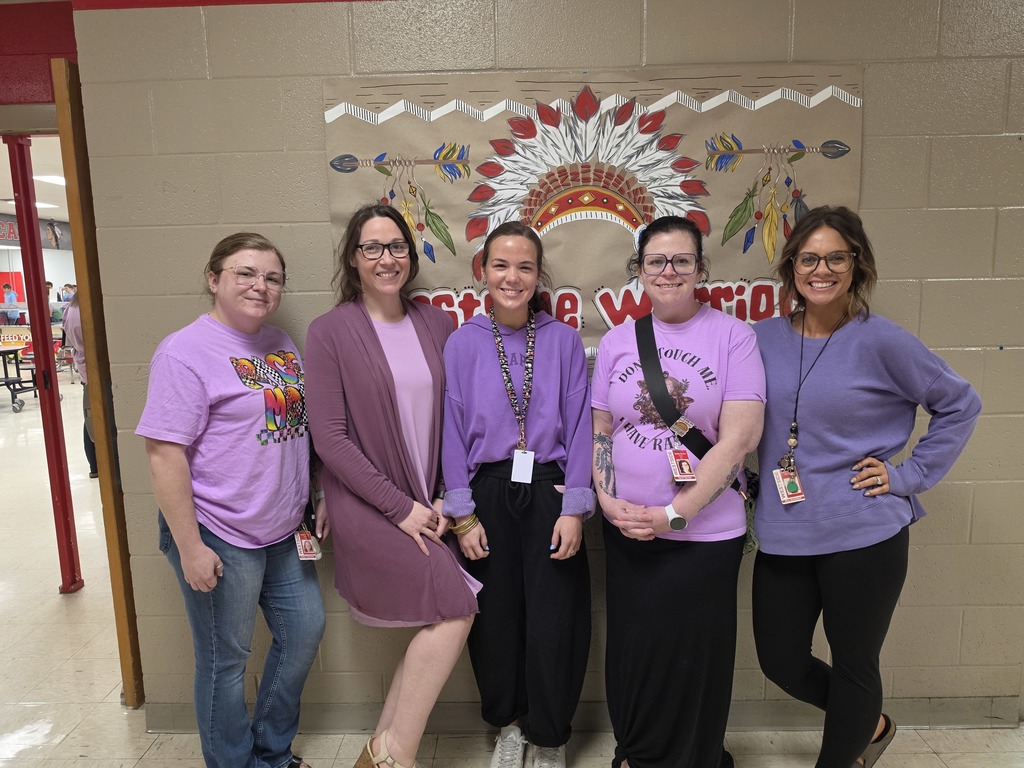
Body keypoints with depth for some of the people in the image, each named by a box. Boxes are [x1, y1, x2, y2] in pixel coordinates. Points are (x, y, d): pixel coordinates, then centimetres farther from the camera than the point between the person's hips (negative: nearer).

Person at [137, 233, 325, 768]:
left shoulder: (281, 345, 7)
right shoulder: (186, 352, -15)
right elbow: (164, 454, -18)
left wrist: (318, 499, 12)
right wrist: (190, 547, -19)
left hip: (283, 532, 8)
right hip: (220, 538, -7)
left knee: (305, 630, 17)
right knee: (226, 659, 10)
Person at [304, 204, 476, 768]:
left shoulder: (435, 324, 5)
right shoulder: (329, 331, -7)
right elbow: (329, 438, -11)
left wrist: (445, 497, -2)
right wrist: (399, 507, -13)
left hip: (426, 505, 5)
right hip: (366, 505, -5)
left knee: (436, 624, 4)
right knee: (456, 607, -11)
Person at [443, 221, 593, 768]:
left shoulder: (563, 340, 1)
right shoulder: (462, 344, 2)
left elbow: (578, 427, 0)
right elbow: (454, 431, 1)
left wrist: (573, 509, -6)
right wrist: (462, 514, -3)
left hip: (549, 492, 0)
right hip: (488, 495, 1)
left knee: (553, 625, 4)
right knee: (495, 620, 11)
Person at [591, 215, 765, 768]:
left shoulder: (732, 335, -7)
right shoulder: (617, 341, 5)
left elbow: (739, 437, -14)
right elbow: (599, 429, 9)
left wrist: (673, 514, -16)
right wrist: (608, 499, -6)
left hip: (705, 532, -3)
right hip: (627, 531, 3)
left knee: (693, 655, 9)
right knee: (632, 649, 15)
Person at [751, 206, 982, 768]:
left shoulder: (879, 341, -9)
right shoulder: (765, 337, 1)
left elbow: (959, 404, 2)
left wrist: (909, 475, -5)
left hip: (862, 536, -4)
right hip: (783, 535, 4)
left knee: (853, 665, 13)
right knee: (780, 661, 14)